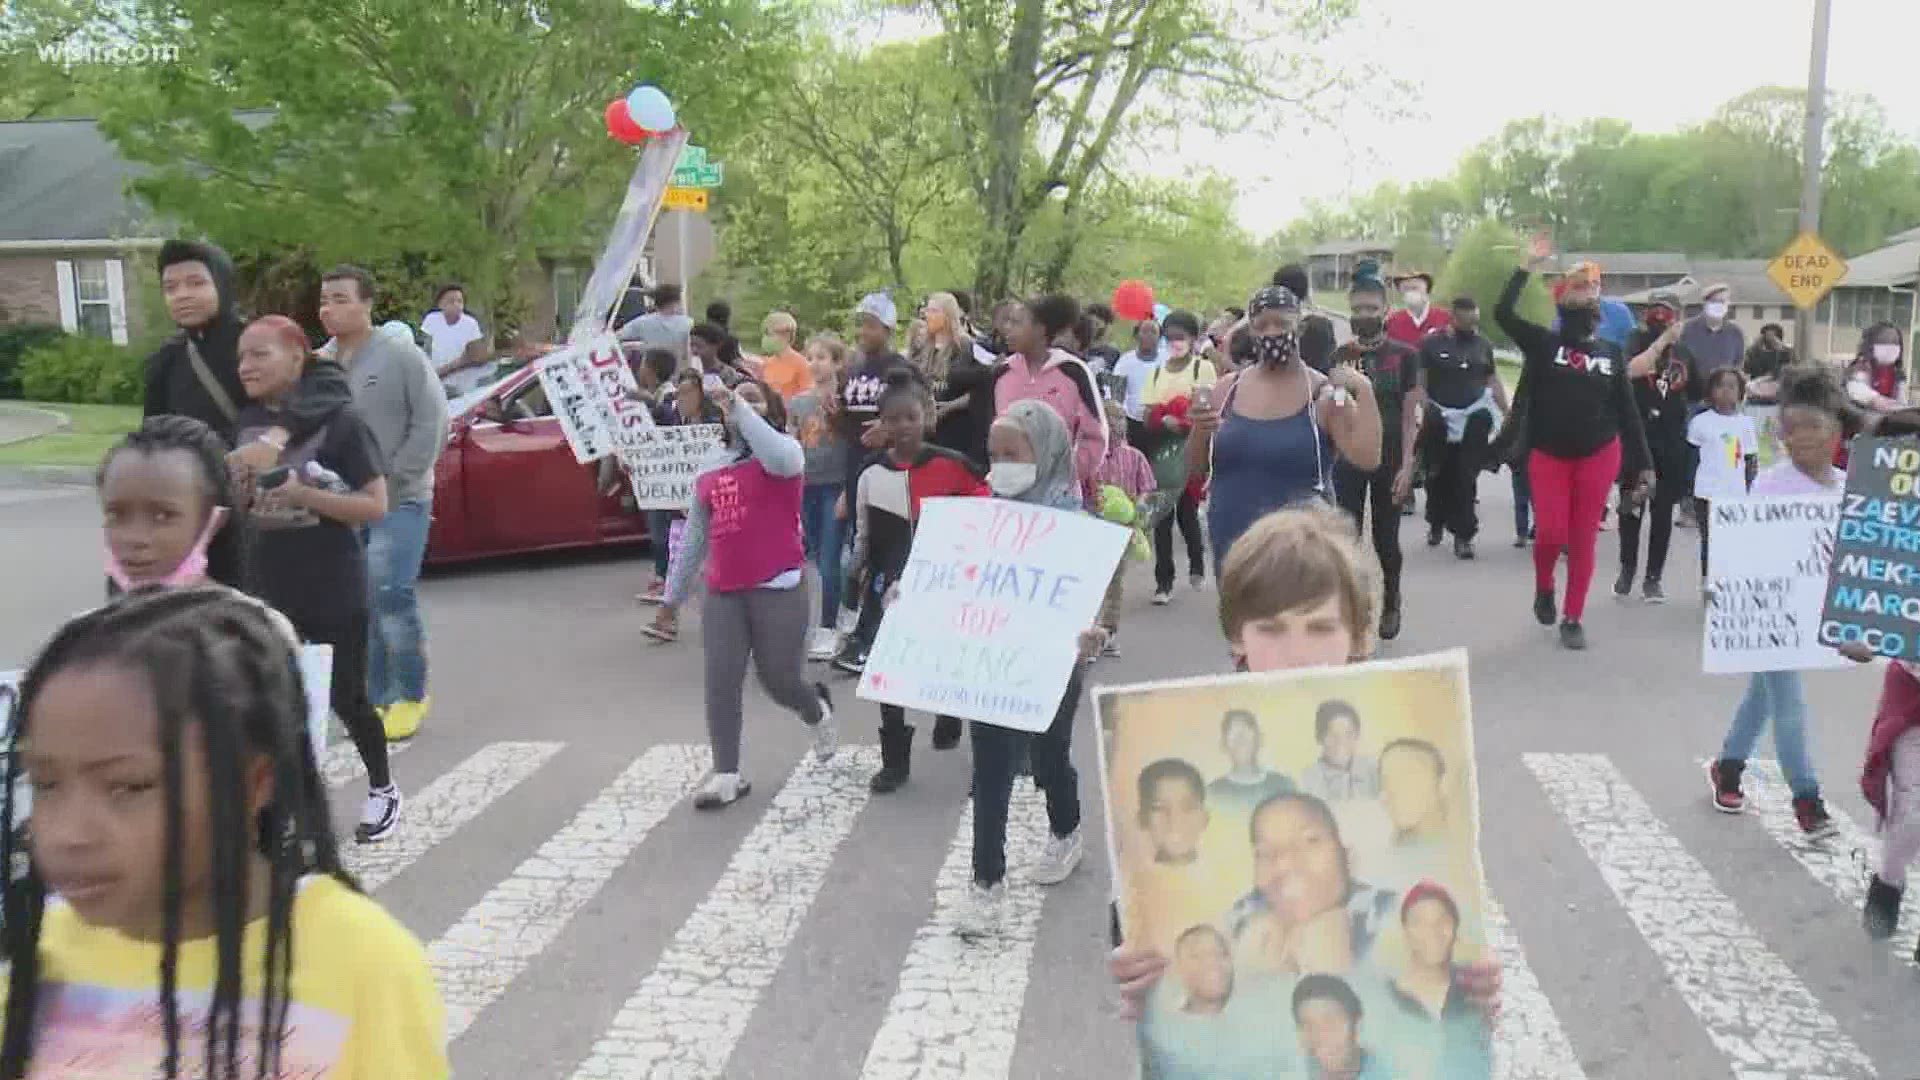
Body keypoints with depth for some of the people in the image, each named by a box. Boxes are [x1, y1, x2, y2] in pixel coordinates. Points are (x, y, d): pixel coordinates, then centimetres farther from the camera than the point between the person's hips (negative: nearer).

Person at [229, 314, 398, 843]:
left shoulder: (338, 419, -12)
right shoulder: (247, 423, 4)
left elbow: (376, 505, -14)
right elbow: (240, 504, 15)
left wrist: (305, 495, -25)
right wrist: (240, 490, -8)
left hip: (335, 591, -5)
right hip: (267, 590, 5)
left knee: (346, 697, 6)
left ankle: (382, 790, 27)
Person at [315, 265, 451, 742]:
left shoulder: (402, 356, -5)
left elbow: (432, 423, -9)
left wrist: (395, 482, -13)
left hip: (399, 501, -5)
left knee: (390, 595, -14)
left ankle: (411, 695, 3)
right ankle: (377, 699, 18)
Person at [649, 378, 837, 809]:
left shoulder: (786, 450, -2)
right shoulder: (709, 469, 13)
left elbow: (778, 459, -30)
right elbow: (694, 536, 18)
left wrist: (739, 407, -24)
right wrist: (673, 595, 19)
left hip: (778, 589, -5)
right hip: (722, 594, 5)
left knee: (779, 681, 2)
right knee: (720, 684, -3)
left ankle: (818, 711, 37)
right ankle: (726, 774, 5)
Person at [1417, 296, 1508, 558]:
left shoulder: (1483, 344, 10)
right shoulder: (1432, 343, -2)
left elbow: (1493, 380, 17)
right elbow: (1419, 381, -3)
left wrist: (1508, 412, 12)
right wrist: (1426, 411, -15)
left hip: (1474, 421, 2)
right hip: (1439, 421, -2)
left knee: (1466, 480, -3)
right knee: (1438, 477, 7)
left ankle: (1463, 535, 0)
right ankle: (1436, 524, 30)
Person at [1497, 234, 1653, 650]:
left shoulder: (1611, 353, 4)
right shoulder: (1543, 343, -2)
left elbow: (1628, 410, 6)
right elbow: (1503, 312, -18)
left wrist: (1643, 464, 2)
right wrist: (1528, 266, -19)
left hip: (1599, 456, 2)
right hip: (1549, 455, -2)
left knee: (1583, 540, 4)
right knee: (1551, 532, -9)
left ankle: (1573, 619, 15)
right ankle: (1543, 588, 24)